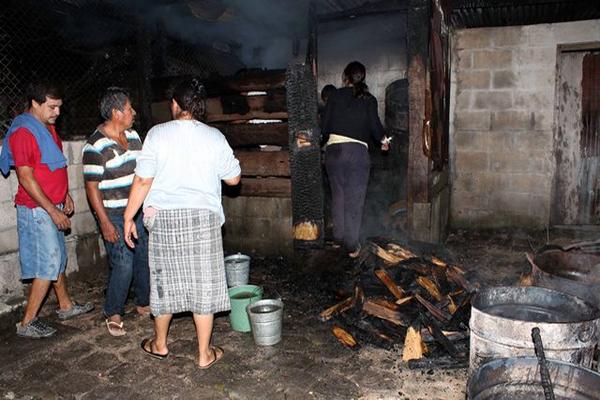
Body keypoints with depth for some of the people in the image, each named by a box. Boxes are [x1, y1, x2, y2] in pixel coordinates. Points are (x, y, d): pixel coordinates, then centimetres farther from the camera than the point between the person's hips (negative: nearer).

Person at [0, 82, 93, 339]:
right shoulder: (23, 132, -17)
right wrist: (53, 211, -21)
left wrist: (65, 195, 15)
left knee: (58, 259, 18)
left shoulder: (47, 128, 12)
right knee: (47, 265, -7)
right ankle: (27, 323, 4)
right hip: (37, 210, -9)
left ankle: (66, 306, 31)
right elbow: (26, 177, -21)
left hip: (52, 206, 9)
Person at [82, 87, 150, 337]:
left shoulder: (133, 136, 8)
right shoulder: (96, 146, -14)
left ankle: (144, 303, 31)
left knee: (146, 258, 12)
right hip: (114, 216, -7)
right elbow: (91, 187, -14)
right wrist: (104, 222, -17)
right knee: (123, 265, -8)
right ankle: (113, 314, 12)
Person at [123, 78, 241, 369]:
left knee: (165, 280, 16)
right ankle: (205, 354, 16)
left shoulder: (158, 134, -4)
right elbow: (233, 178, 5)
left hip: (164, 218, 0)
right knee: (203, 284, 7)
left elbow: (143, 181, -6)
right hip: (203, 217, 0)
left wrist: (129, 217, 2)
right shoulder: (214, 137, -2)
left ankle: (160, 344, 34)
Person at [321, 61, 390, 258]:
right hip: (358, 151, -1)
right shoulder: (369, 99, 5)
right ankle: (352, 246, 6)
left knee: (338, 195, 15)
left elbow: (325, 126, 4)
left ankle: (339, 238, 26)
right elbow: (375, 125, -2)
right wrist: (383, 140, 18)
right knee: (354, 199, 3)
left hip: (334, 150, 2)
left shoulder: (335, 96, 7)